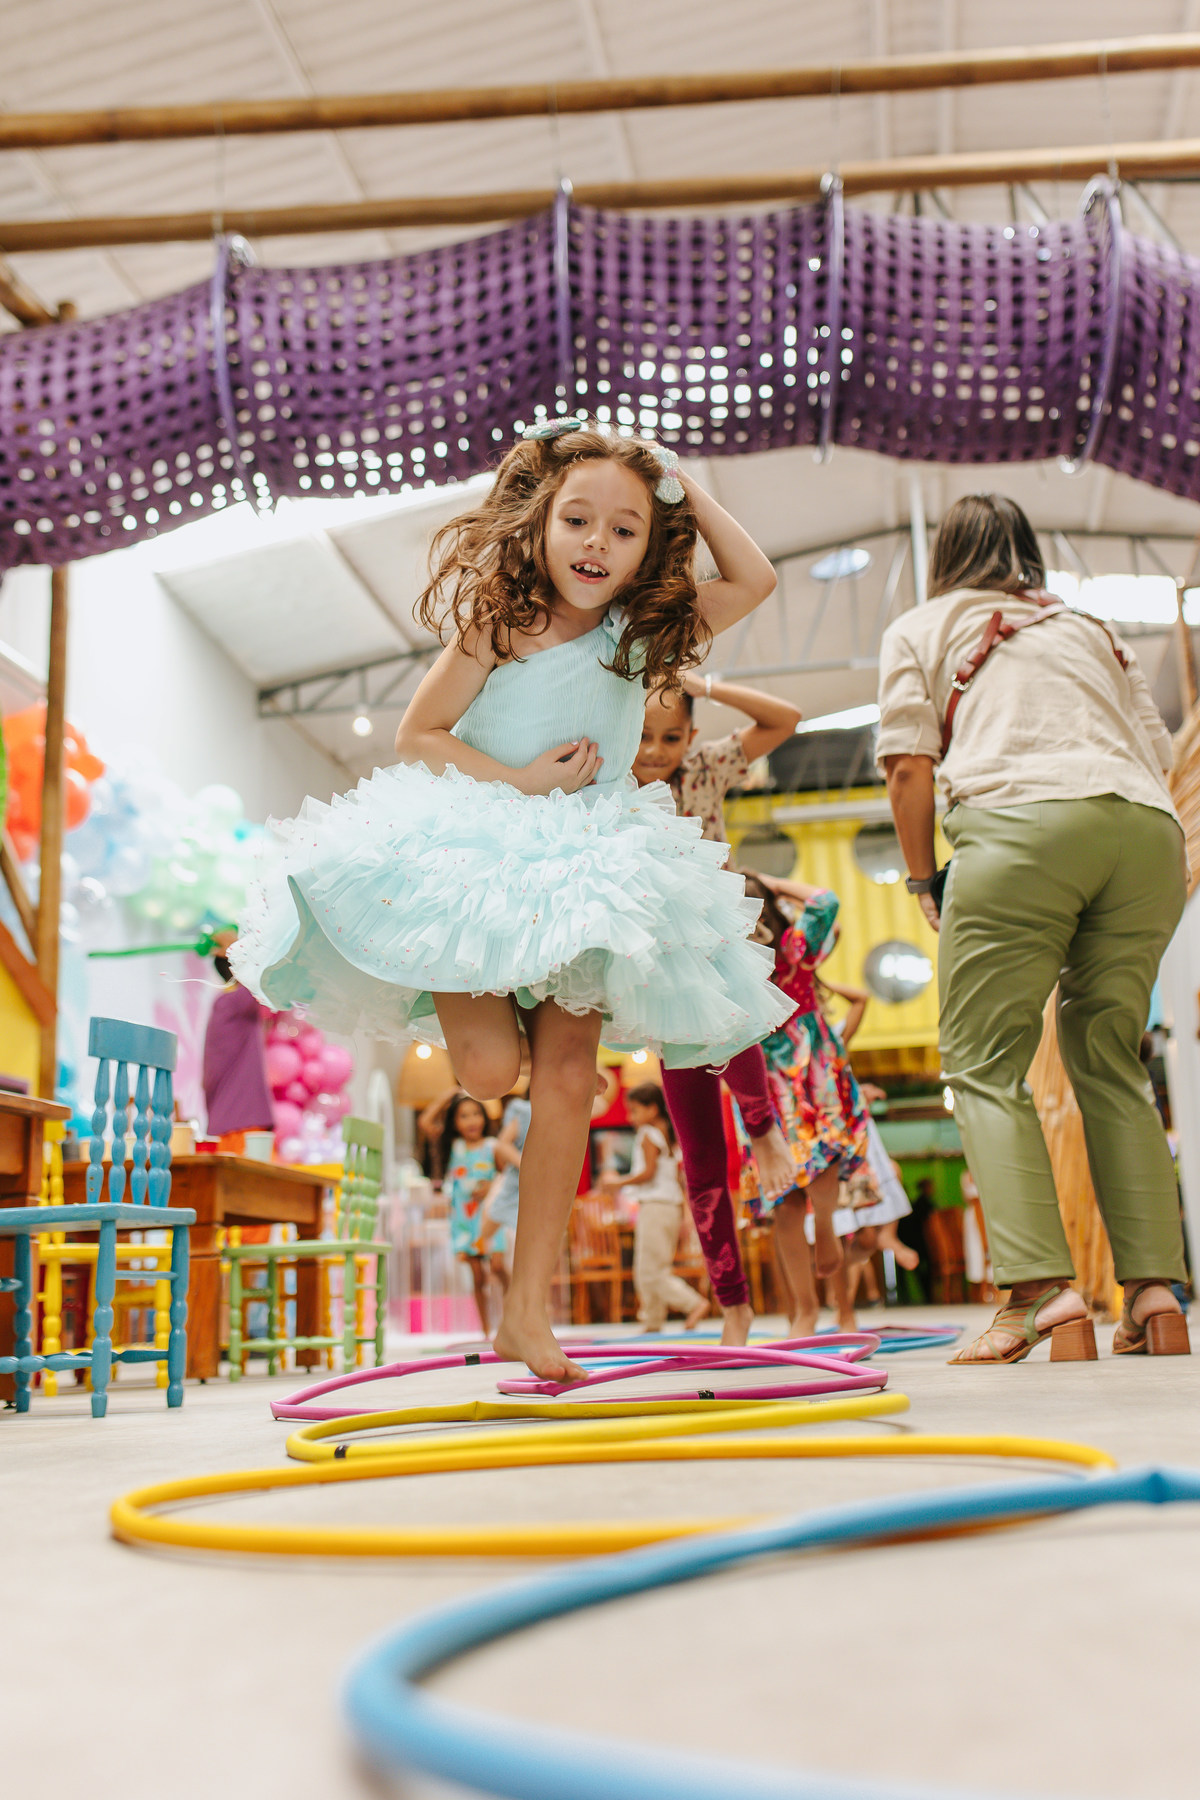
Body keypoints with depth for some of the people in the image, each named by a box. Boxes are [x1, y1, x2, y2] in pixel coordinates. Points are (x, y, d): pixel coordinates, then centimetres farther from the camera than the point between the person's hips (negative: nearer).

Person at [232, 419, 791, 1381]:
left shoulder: (641, 636, 3)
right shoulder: (500, 627, -8)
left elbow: (754, 579, 2)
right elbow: (416, 736, -5)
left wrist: (687, 490, 2)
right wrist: (520, 781, -15)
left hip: (589, 870, 4)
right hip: (478, 856, -4)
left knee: (568, 1070, -3)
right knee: (491, 1068, -18)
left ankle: (529, 1307, 5)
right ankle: (455, 997, 23)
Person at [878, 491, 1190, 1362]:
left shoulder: (921, 628, 21)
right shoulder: (1096, 631, 33)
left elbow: (910, 765, 7)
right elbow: (1158, 753, 24)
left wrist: (926, 880, 16)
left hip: (1024, 821, -4)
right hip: (1150, 831, 5)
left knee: (986, 1064, -3)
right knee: (1111, 1061, 10)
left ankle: (1040, 1286, -18)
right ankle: (1155, 1289, -1)